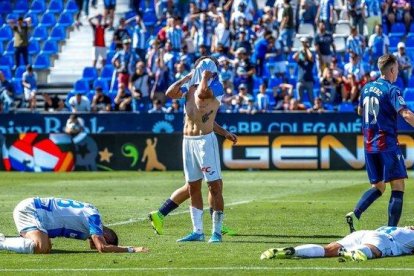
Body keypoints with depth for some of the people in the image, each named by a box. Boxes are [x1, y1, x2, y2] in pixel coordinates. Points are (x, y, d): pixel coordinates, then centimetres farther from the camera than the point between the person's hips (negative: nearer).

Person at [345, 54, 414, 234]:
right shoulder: (392, 90, -10)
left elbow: (360, 111, 28)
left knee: (378, 187, 16)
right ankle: (391, 229, -11)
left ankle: (355, 214, -5)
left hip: (369, 145, 7)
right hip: (387, 144, -7)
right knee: (398, 187, -3)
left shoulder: (367, 88, 11)